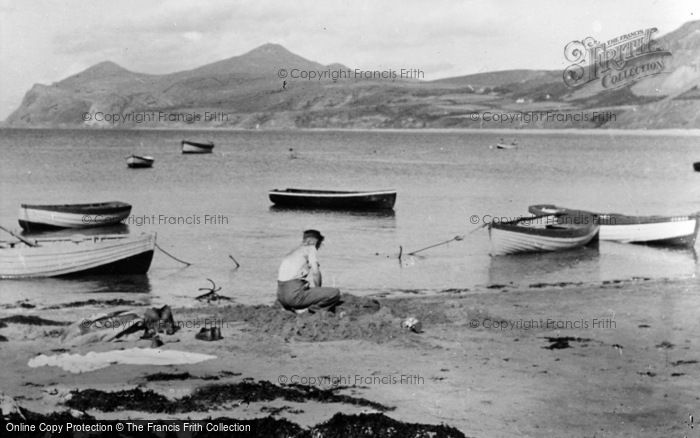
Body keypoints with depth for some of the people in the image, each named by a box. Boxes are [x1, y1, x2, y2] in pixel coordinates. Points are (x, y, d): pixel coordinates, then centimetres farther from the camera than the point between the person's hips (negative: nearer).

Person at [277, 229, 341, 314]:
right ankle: (304, 310, -10)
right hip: (295, 293, -8)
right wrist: (318, 292, 6)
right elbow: (315, 272, -8)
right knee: (335, 293, -8)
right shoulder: (310, 248, 3)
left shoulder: (293, 252, 26)